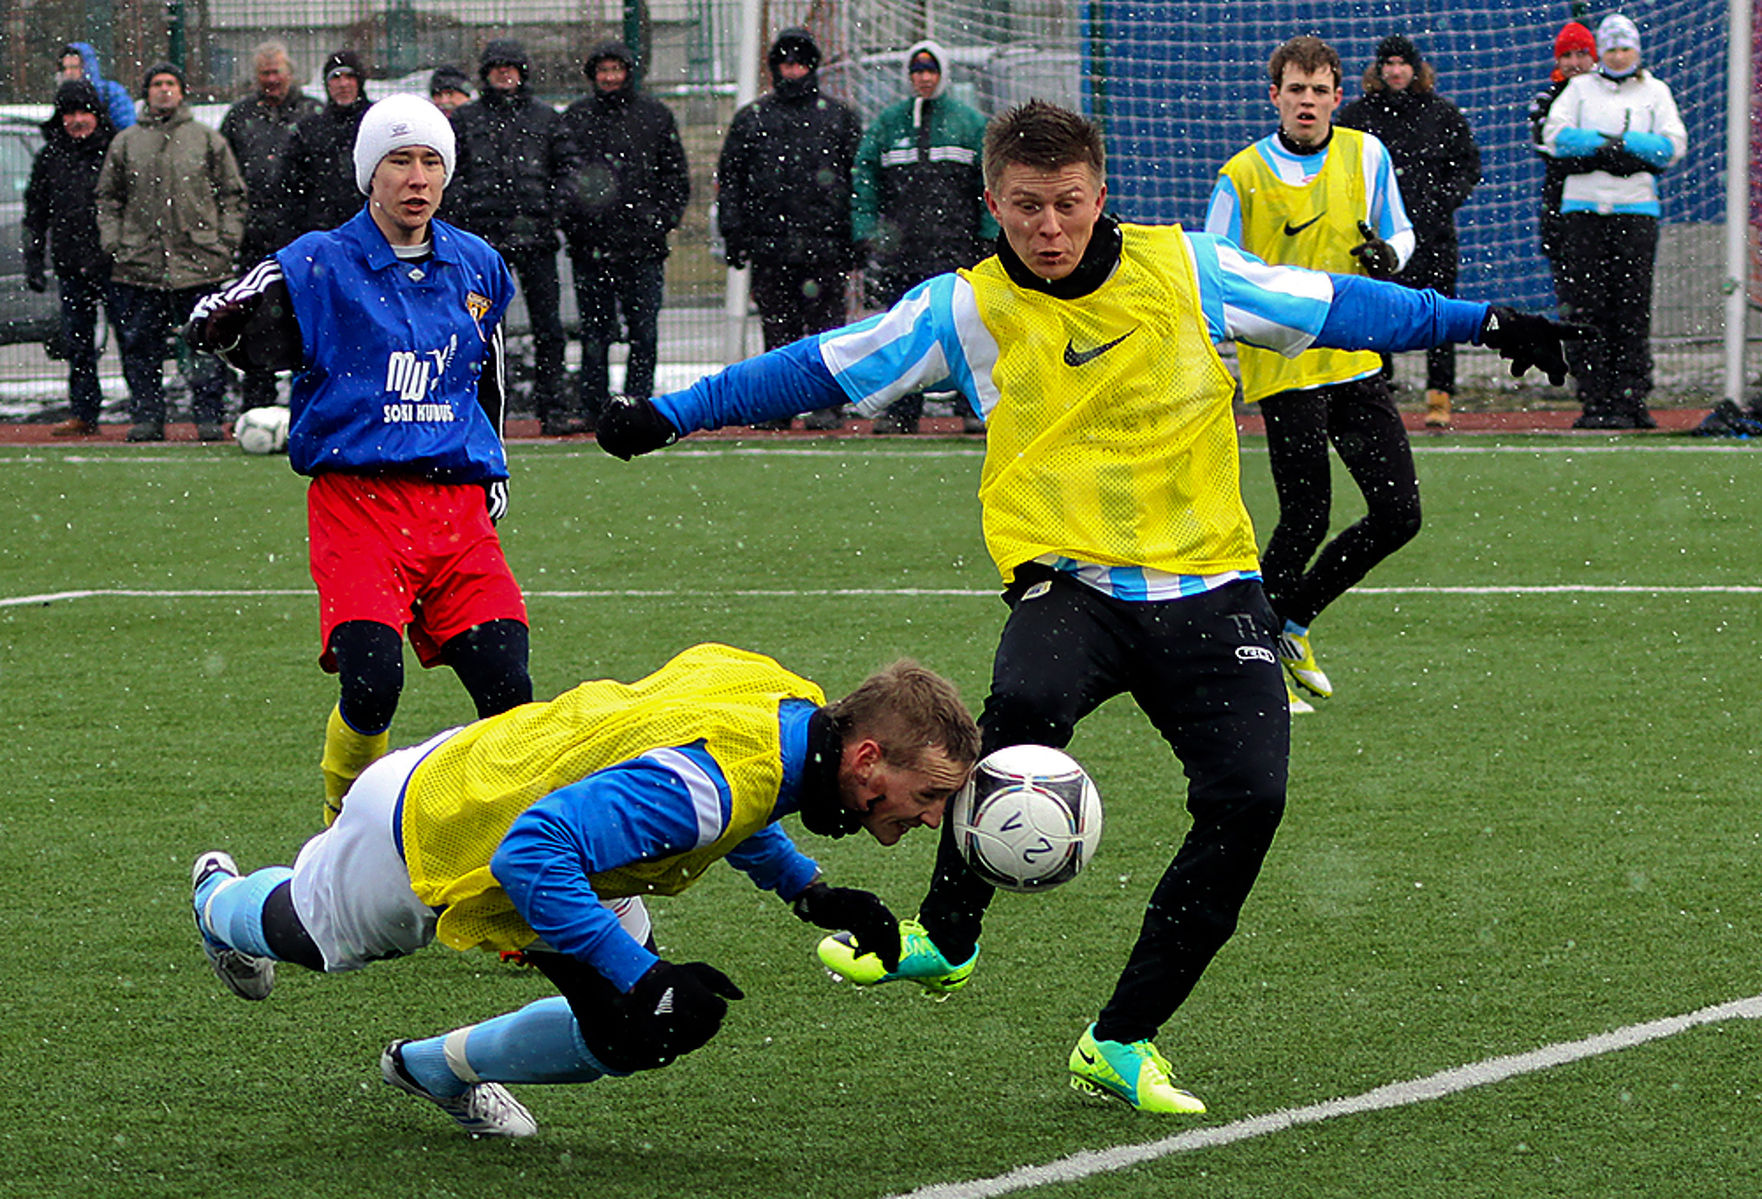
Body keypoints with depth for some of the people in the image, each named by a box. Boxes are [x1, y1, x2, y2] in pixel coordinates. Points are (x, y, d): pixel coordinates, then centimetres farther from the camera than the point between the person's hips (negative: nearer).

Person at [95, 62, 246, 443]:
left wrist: (228, 240, -1)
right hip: (139, 263, 2)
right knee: (140, 344, 2)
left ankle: (209, 416, 1)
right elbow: (108, 198, 14)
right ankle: (147, 416, 9)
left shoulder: (208, 140, 9)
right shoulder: (125, 143, 12)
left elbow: (233, 194, 10)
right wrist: (112, 242, 2)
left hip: (200, 260, -2)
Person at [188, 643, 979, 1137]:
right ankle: (222, 900, 62)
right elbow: (531, 853, -45)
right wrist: (643, 978, -44)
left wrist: (807, 892, -7)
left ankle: (436, 1068, 23)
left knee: (638, 1036, -1)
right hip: (427, 826, -7)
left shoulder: (795, 707, -19)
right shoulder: (705, 781, -46)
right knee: (301, 934, 25)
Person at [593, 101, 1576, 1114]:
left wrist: (1478, 322, 16)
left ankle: (1122, 1042, -3)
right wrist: (671, 415, 6)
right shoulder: (967, 310, 4)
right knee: (1024, 706, -36)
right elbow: (818, 370, 9)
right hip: (1071, 582, -2)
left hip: (1211, 585, 2)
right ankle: (946, 935, -15)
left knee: (1247, 799, -16)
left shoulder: (1185, 269, 5)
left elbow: (1334, 305, 14)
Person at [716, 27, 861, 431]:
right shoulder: (751, 119, 14)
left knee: (825, 322, -5)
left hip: (824, 243, -2)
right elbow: (729, 178, 14)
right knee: (778, 327, 3)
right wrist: (734, 235, 5)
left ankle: (827, 403, -1)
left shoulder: (840, 117, 11)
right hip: (769, 242, 2)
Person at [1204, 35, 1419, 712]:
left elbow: (1399, 233, 17)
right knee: (1307, 520, -7)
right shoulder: (1242, 176, -5)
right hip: (1283, 370, -5)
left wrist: (1389, 255, -6)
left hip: (1358, 366, 5)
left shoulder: (1365, 155, 5)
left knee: (1399, 514, 1)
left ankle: (1294, 619, 19)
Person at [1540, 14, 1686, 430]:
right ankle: (1595, 400, -3)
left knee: (1633, 306, -5)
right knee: (1587, 305, -4)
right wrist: (1600, 142, -13)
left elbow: (1674, 145, 0)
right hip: (1583, 205, 1)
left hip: (1636, 208, -1)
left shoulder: (1655, 92, 13)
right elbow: (1554, 134, -1)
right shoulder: (1580, 89, 14)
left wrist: (1626, 142, -11)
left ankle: (1630, 400, -5)